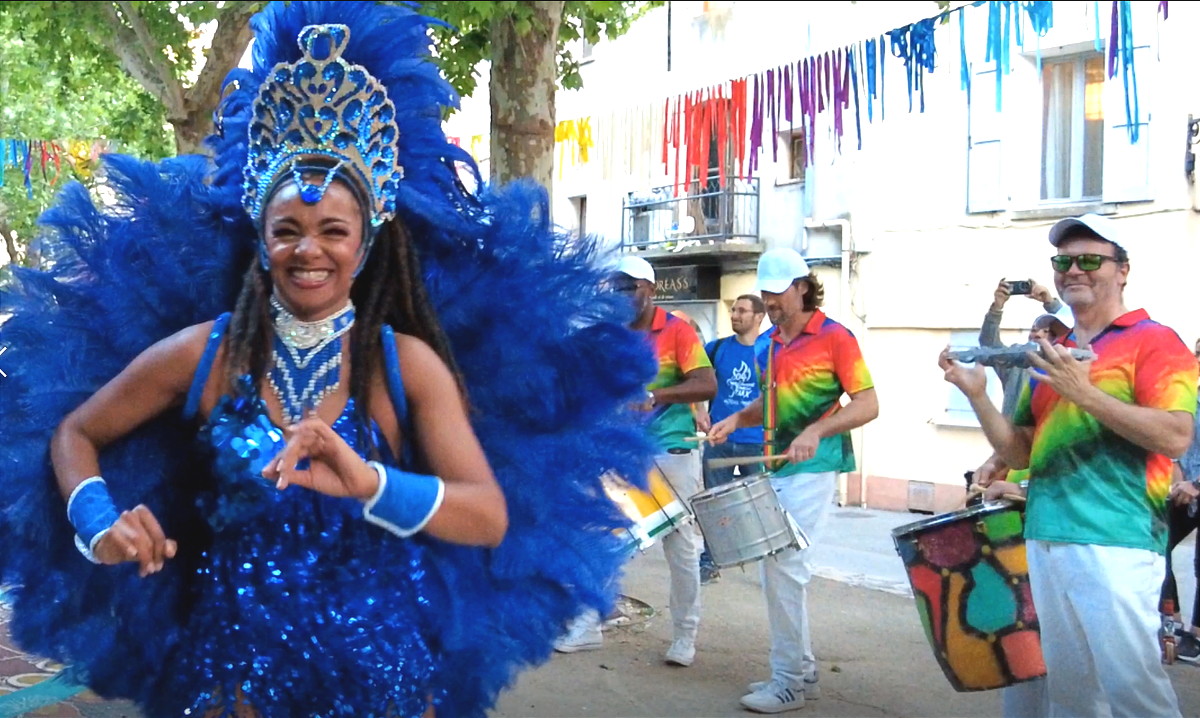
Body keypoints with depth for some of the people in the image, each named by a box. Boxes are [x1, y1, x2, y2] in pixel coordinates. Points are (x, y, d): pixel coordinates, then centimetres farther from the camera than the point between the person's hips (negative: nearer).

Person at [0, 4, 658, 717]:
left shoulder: (408, 362, -9)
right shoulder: (205, 352, -7)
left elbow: (491, 517, -17)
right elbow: (72, 435, 7)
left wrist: (370, 484, -33)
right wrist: (99, 527, -12)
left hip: (381, 660, 0)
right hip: (238, 660, 0)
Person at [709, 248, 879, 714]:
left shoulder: (834, 338, -8)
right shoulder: (768, 346, 13)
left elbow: (867, 405, -11)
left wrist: (817, 431, -24)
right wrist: (738, 419, 5)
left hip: (813, 469, -8)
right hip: (774, 469, 8)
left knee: (784, 566, -11)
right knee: (773, 568, 10)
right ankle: (803, 670, 23)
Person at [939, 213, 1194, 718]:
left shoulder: (1153, 342, -2)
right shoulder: (1050, 356, 18)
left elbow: (1176, 437, -15)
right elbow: (1021, 452, 17)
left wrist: (1085, 392, -19)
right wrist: (976, 395, 3)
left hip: (1115, 540, -7)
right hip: (1046, 539, 7)